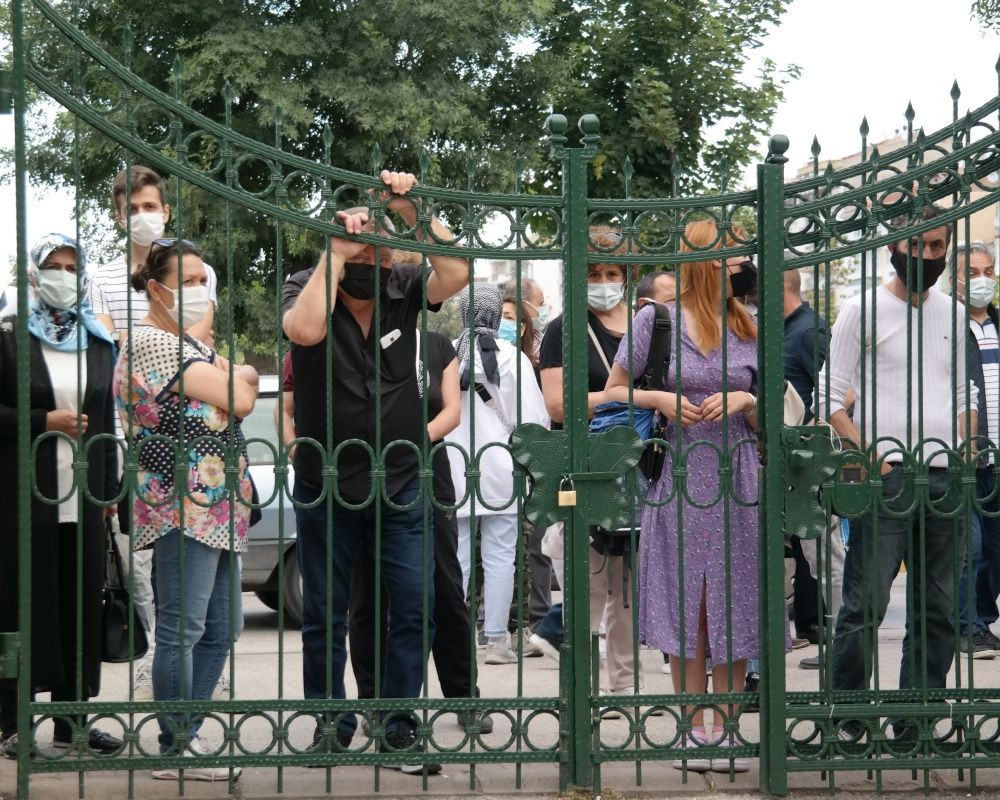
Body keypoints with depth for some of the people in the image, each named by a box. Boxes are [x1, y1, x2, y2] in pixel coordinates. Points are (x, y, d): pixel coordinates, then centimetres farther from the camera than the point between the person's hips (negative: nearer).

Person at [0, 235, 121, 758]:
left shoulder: (97, 342, 14)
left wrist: (109, 491, 12)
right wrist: (44, 422, -14)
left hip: (83, 500, 4)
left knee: (79, 609, 5)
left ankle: (72, 720, 12)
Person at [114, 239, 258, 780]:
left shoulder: (187, 344, 20)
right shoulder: (150, 342, -12)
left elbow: (241, 398, 15)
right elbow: (237, 400, -17)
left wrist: (232, 379, -5)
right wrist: (237, 377, 4)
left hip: (217, 506, 10)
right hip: (186, 506, -10)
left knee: (220, 629, 11)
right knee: (183, 630, -8)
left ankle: (187, 736, 16)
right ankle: (175, 751, -5)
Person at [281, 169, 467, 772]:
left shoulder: (403, 290, -4)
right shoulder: (308, 291, -9)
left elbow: (455, 274, -21)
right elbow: (304, 329, -31)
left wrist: (413, 210, -25)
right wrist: (336, 252, -26)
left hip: (402, 484, 1)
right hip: (327, 488, -1)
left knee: (415, 608, -1)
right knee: (326, 615, 9)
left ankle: (400, 727, 9)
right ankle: (331, 728, 22)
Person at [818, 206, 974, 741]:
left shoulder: (951, 315, 16)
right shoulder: (864, 310, 0)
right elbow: (830, 397, -3)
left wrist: (966, 450, 6)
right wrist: (869, 453, -14)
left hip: (946, 478, 6)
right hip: (886, 477, -5)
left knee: (937, 609, 7)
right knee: (866, 605, -8)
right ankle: (845, 715, 2)